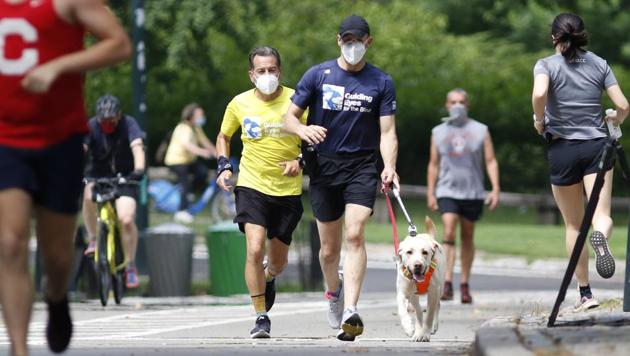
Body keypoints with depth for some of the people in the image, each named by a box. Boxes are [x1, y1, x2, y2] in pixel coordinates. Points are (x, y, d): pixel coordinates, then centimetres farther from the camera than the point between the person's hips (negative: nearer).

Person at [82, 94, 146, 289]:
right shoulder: (91, 126, -14)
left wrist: (139, 170, -50)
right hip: (98, 175, 1)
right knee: (89, 194, -33)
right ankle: (92, 240, -14)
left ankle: (130, 266, 1)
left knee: (126, 220, -18)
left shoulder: (129, 124, -16)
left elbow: (137, 147, -32)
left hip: (124, 177, -1)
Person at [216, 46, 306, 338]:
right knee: (255, 250, -19)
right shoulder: (240, 103, -1)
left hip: (287, 190, 1)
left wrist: (301, 161, -16)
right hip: (251, 186, -1)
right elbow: (224, 136, 17)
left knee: (278, 262, 12)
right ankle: (261, 318, -9)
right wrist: (223, 166, 2)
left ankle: (269, 278, 50)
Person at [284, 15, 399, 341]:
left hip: (361, 167, -1)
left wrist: (389, 167, -18)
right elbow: (290, 117, 5)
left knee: (355, 235, -20)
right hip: (324, 166, 1)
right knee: (329, 248, 7)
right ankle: (334, 293, 38)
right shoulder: (318, 75, 2)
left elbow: (387, 132, -1)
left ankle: (350, 311, -29)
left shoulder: (381, 82, 2)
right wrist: (304, 130, -19)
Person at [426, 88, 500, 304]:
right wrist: (430, 193, 8)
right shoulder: (438, 132, 10)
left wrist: (495, 189, -5)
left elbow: (491, 161, 4)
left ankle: (465, 285, 15)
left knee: (467, 238, 7)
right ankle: (447, 283, -22)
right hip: (447, 191, -1)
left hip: (473, 192, 1)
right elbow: (433, 164, 14)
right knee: (449, 233, -16)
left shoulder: (480, 130, 7)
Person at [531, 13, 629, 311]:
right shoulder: (599, 64, 5)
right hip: (597, 146, 1)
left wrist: (539, 121, -6)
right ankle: (601, 235, -46)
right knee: (602, 216, -8)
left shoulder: (546, 65, -2)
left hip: (562, 148, -1)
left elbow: (539, 94, -24)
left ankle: (585, 294, 11)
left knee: (573, 225, 11)